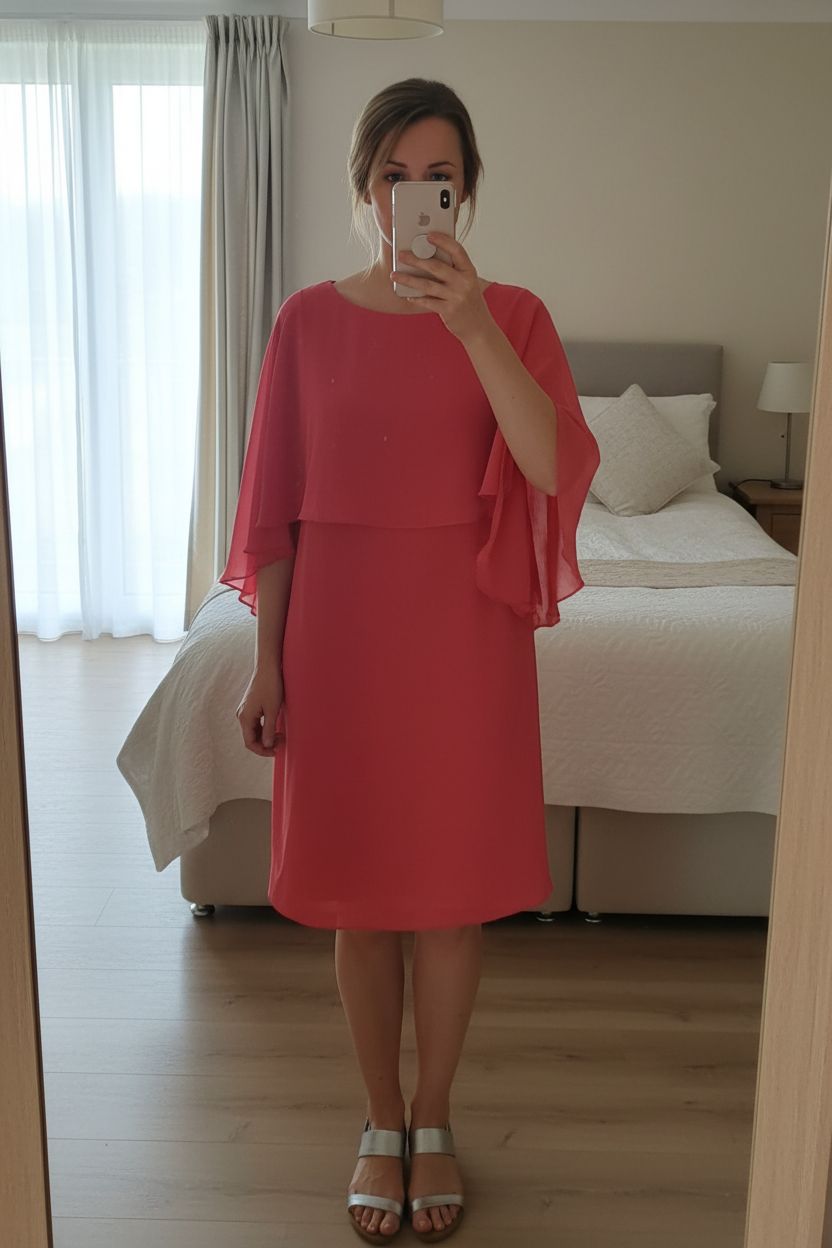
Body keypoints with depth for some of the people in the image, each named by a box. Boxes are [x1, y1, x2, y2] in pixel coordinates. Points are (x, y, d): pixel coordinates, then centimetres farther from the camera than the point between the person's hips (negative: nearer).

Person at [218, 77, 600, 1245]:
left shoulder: (511, 314, -1)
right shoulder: (308, 320, 2)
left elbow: (555, 468, -18)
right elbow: (275, 505, 2)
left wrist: (474, 329, -28)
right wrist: (267, 661, 0)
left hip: (465, 633, -1)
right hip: (339, 630, 1)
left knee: (449, 893, 10)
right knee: (359, 894, 11)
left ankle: (434, 1122, 32)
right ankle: (381, 1124, 33)